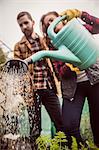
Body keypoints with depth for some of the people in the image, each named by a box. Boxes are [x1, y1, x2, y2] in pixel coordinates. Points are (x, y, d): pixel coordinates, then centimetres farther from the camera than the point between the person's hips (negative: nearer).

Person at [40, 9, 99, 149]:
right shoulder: (53, 44, 9)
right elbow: (61, 72, 1)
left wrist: (81, 14, -14)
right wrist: (70, 66, -20)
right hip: (73, 87, 1)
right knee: (69, 125, -15)